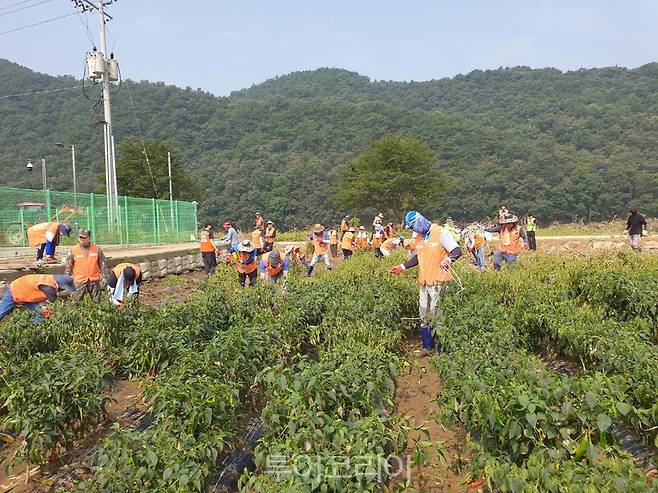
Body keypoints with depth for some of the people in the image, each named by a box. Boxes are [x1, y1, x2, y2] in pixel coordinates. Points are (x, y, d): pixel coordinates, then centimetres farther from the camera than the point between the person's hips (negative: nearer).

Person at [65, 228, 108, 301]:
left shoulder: (97, 249, 3)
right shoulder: (73, 251, 0)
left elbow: (102, 265, 8)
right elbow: (68, 267, 5)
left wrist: (104, 277, 4)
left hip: (94, 280, 1)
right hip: (80, 281, -1)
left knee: (96, 301, 6)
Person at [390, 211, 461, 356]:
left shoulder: (441, 233, -10)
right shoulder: (419, 237, 13)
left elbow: (457, 251, -16)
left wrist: (448, 260, -36)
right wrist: (402, 267, 22)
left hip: (437, 282, -8)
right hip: (423, 282, 8)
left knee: (436, 315, -5)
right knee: (424, 315, 12)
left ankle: (440, 347, 10)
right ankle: (427, 346, 24)